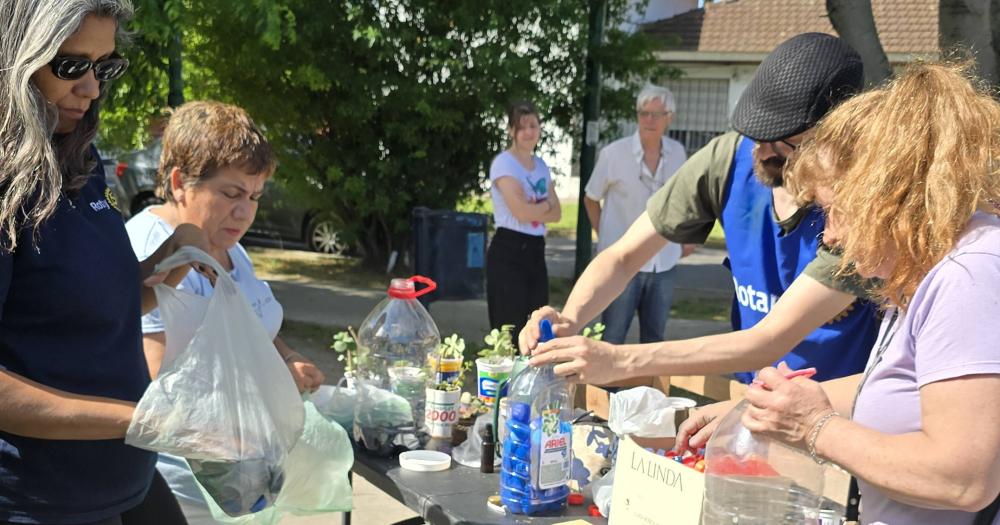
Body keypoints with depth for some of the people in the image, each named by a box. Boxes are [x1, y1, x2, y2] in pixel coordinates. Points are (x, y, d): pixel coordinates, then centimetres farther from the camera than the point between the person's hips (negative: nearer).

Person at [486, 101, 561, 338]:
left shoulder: (541, 165, 15)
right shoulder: (503, 163, -8)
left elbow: (557, 213, 6)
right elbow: (521, 211, -19)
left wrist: (534, 209, -12)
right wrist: (546, 205, -1)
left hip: (536, 250, 7)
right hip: (508, 251, -7)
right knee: (509, 331, -4)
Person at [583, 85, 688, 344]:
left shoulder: (677, 153, 2)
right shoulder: (613, 153, -9)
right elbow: (591, 199, 4)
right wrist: (604, 236, 0)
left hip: (663, 263, 4)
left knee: (655, 337, 13)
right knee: (611, 340, 2)